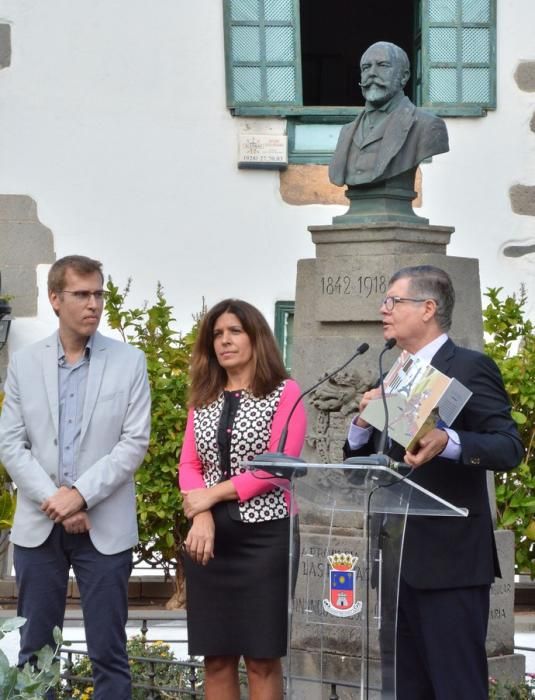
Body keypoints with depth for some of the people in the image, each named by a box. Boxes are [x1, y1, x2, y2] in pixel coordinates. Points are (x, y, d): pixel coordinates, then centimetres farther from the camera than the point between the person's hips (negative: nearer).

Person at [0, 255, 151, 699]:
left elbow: (135, 442, -5)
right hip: (38, 525, 2)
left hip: (106, 526, -2)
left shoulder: (129, 362, 0)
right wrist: (54, 500, -11)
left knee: (108, 652, 2)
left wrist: (80, 494, -14)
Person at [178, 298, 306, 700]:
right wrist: (202, 515, -11)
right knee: (216, 656, 5)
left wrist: (212, 495, -11)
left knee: (262, 658, -2)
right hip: (211, 536, 5)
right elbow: (189, 465, 8)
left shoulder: (285, 393, 0)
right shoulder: (203, 400, 15)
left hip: (264, 536, -4)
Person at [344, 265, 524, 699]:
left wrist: (448, 442, -35)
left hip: (450, 559, -8)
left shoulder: (471, 367, -7)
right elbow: (359, 463, 17)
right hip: (400, 560, 8)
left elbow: (510, 448, -17)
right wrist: (364, 420, -3)